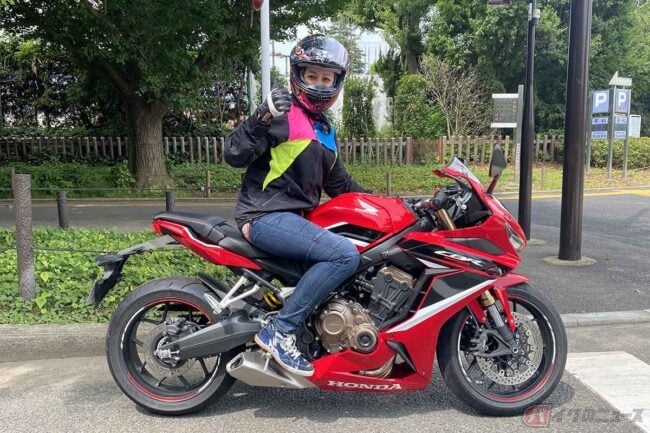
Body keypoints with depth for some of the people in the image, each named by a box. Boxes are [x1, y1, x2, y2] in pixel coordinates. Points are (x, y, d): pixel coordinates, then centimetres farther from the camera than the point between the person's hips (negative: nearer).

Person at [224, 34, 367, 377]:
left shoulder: (324, 130, 19)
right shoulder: (282, 113, -8)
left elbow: (338, 183, 26)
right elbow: (234, 155, -16)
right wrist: (262, 119, -30)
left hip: (297, 216, 10)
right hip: (267, 216, -9)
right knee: (345, 255, -27)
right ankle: (280, 331, -17)